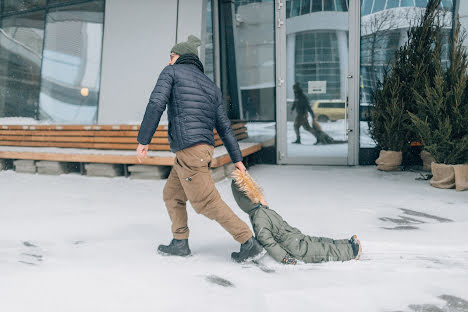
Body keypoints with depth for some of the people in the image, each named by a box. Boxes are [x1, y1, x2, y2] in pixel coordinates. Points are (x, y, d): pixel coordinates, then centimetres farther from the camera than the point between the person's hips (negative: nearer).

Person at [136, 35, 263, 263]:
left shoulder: (172, 72, 4)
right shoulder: (211, 86, 21)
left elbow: (156, 104, -11)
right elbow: (224, 126, 18)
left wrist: (143, 140, -10)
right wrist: (237, 159, 18)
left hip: (189, 149, -8)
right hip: (204, 148, 8)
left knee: (207, 203, -5)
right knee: (172, 195, 21)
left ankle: (249, 243, -3)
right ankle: (180, 243, 25)